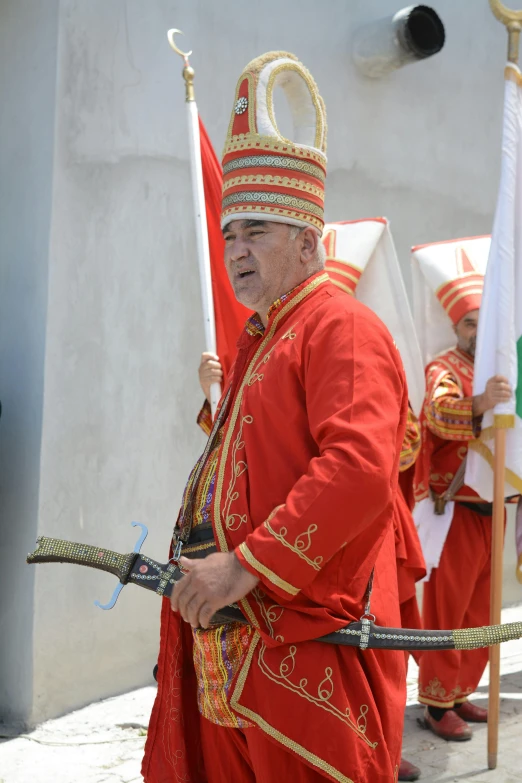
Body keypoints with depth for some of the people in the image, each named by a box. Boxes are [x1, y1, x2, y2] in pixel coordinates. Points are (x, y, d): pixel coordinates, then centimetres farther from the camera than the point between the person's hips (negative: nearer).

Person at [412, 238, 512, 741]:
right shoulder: (444, 370, -9)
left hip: (491, 508, 7)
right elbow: (439, 414, -31)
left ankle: (460, 693, 23)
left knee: (480, 610, 12)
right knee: (447, 608, -3)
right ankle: (436, 704, 6)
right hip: (456, 508, -7)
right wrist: (478, 404, -49)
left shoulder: (499, 371, 14)